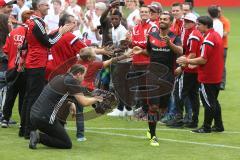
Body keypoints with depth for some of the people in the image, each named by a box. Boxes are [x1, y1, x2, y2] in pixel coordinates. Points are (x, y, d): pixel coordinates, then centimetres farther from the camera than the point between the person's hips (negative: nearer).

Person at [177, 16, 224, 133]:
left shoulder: (208, 39, -20)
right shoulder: (216, 35, 11)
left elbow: (203, 60, -22)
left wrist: (187, 61, -11)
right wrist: (193, 63, 16)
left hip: (207, 77, -9)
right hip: (216, 76, 9)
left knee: (208, 102, -1)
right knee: (214, 101, 17)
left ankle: (206, 127, 5)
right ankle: (218, 125, 22)